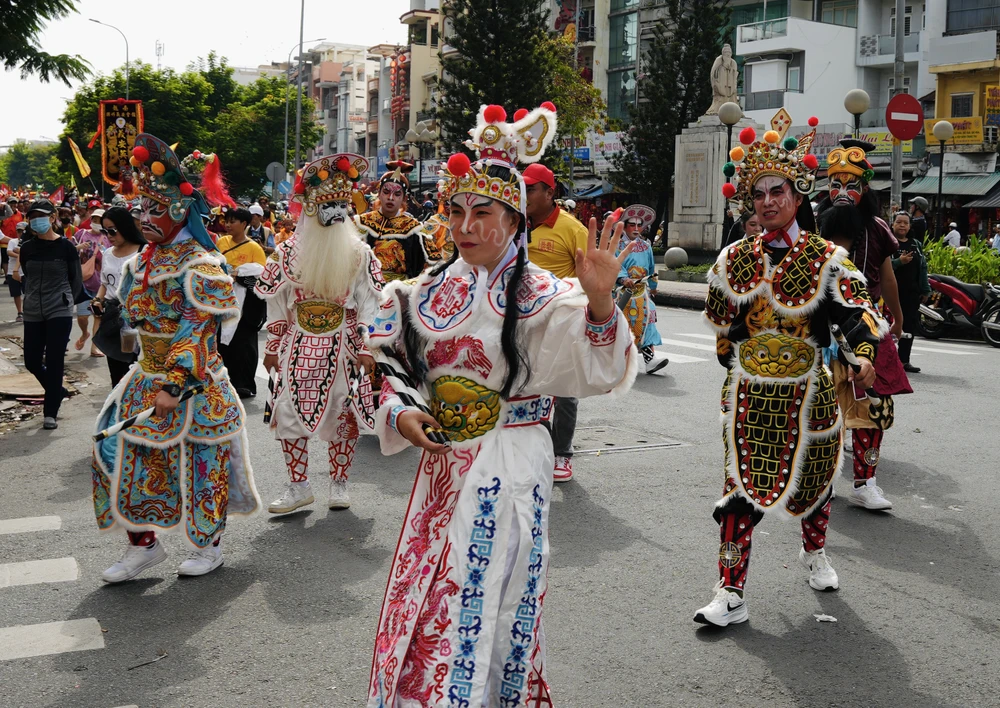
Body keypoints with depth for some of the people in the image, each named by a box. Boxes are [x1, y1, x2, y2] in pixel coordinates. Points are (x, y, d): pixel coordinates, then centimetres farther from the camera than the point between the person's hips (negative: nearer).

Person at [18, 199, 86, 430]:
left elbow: (77, 281, 2)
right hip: (32, 313, 4)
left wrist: (65, 301, 5)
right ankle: (57, 391, 34)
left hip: (59, 312, -4)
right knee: (32, 362, 7)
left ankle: (50, 413, 6)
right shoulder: (27, 248, 5)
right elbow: (28, 278, 17)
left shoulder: (66, 247, -6)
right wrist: (34, 299, 11)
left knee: (54, 363, -4)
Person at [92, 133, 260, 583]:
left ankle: (208, 546, 22)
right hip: (147, 377, 8)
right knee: (124, 453, 6)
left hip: (192, 383, -8)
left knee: (198, 461, 3)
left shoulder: (198, 264, -16)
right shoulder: (144, 260, 9)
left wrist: (175, 384, -25)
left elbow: (198, 328, -21)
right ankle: (143, 544, 19)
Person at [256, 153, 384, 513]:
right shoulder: (288, 251, 3)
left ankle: (339, 484, 19)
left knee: (344, 415, 3)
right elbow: (276, 304, 6)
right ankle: (298, 486, 12)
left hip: (342, 347, -1)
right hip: (298, 347, 1)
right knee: (289, 413, -1)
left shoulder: (359, 252, 0)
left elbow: (368, 304, -1)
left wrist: (366, 348, -7)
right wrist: (273, 346, 5)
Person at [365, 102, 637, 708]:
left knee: (477, 608, 2)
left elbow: (599, 368, -25)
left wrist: (599, 301, -42)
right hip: (441, 466, 6)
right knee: (423, 605, 16)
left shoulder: (538, 295, -11)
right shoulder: (430, 291, 5)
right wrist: (399, 413, -6)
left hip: (507, 472, -5)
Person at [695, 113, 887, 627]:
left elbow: (858, 310, -12)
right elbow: (721, 322, 14)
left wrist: (864, 354, -29)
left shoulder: (826, 259, -4)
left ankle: (814, 553, 47)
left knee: (811, 478, 17)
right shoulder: (735, 259, 2)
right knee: (742, 486, -4)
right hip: (748, 390, 1)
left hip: (807, 390, 0)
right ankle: (731, 591, 1)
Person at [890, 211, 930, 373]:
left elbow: (923, 267, 16)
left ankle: (904, 360, 12)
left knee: (910, 326, 5)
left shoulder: (916, 245, 16)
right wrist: (899, 262, -25)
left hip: (912, 293, 5)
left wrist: (925, 290, 11)